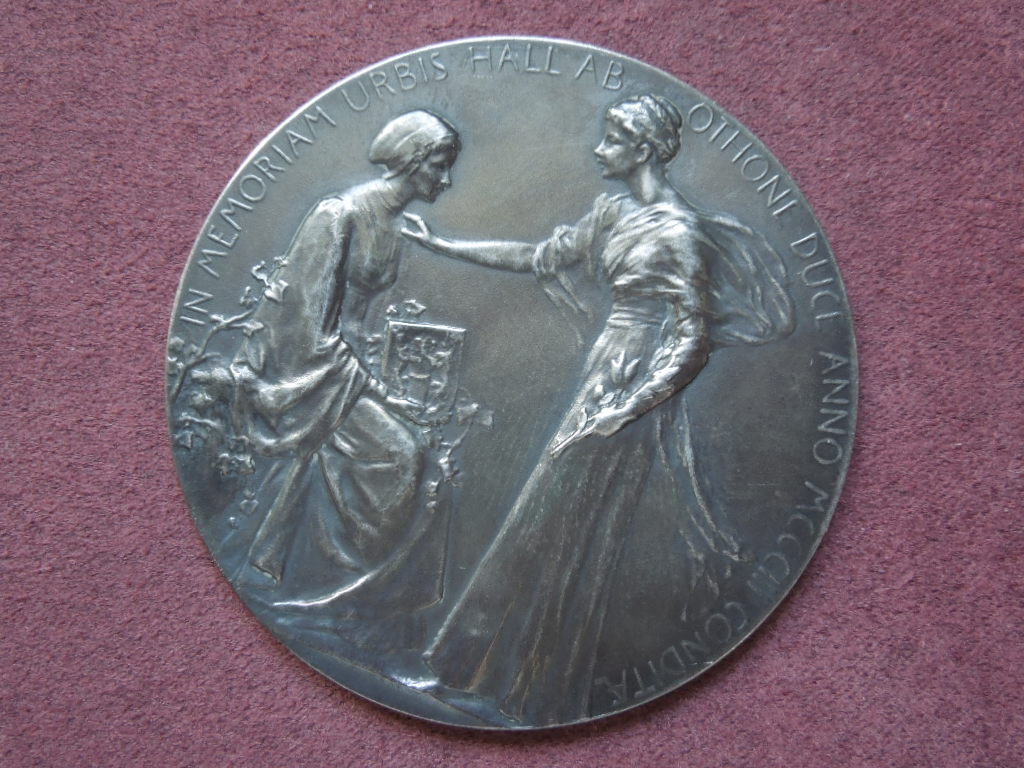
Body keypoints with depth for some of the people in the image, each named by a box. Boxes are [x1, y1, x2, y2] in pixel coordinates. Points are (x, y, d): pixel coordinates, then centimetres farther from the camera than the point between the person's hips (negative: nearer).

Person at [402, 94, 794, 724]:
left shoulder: (680, 231, -16)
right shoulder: (614, 212, 9)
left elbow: (694, 345, -18)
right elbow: (540, 257, 15)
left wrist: (622, 412, -21)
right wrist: (443, 245, 15)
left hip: (640, 388, -8)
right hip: (605, 376, 8)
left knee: (573, 528, 2)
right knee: (555, 520, 15)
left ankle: (547, 694, 19)